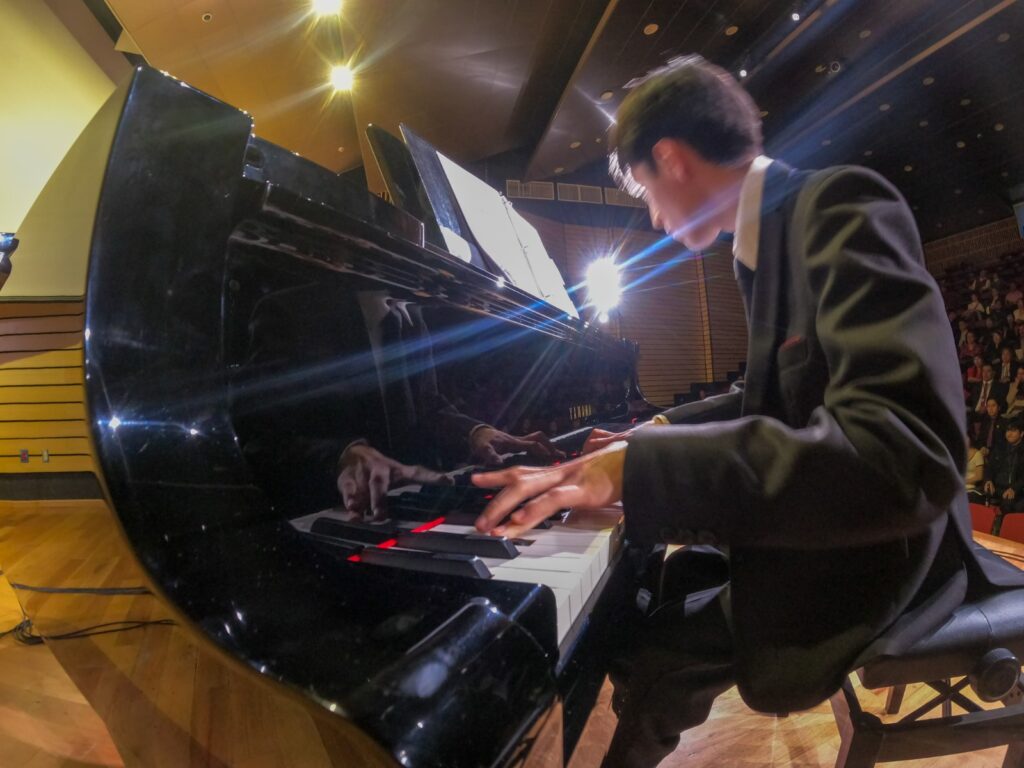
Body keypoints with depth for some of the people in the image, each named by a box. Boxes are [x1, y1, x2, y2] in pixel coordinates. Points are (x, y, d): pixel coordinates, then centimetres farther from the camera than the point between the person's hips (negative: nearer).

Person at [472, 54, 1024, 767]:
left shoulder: (839, 206, -21)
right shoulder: (778, 229, 7)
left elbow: (903, 456, -35)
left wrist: (633, 467, -36)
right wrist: (656, 434, 18)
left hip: (870, 549, -9)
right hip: (812, 523, 9)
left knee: (651, 658, -14)